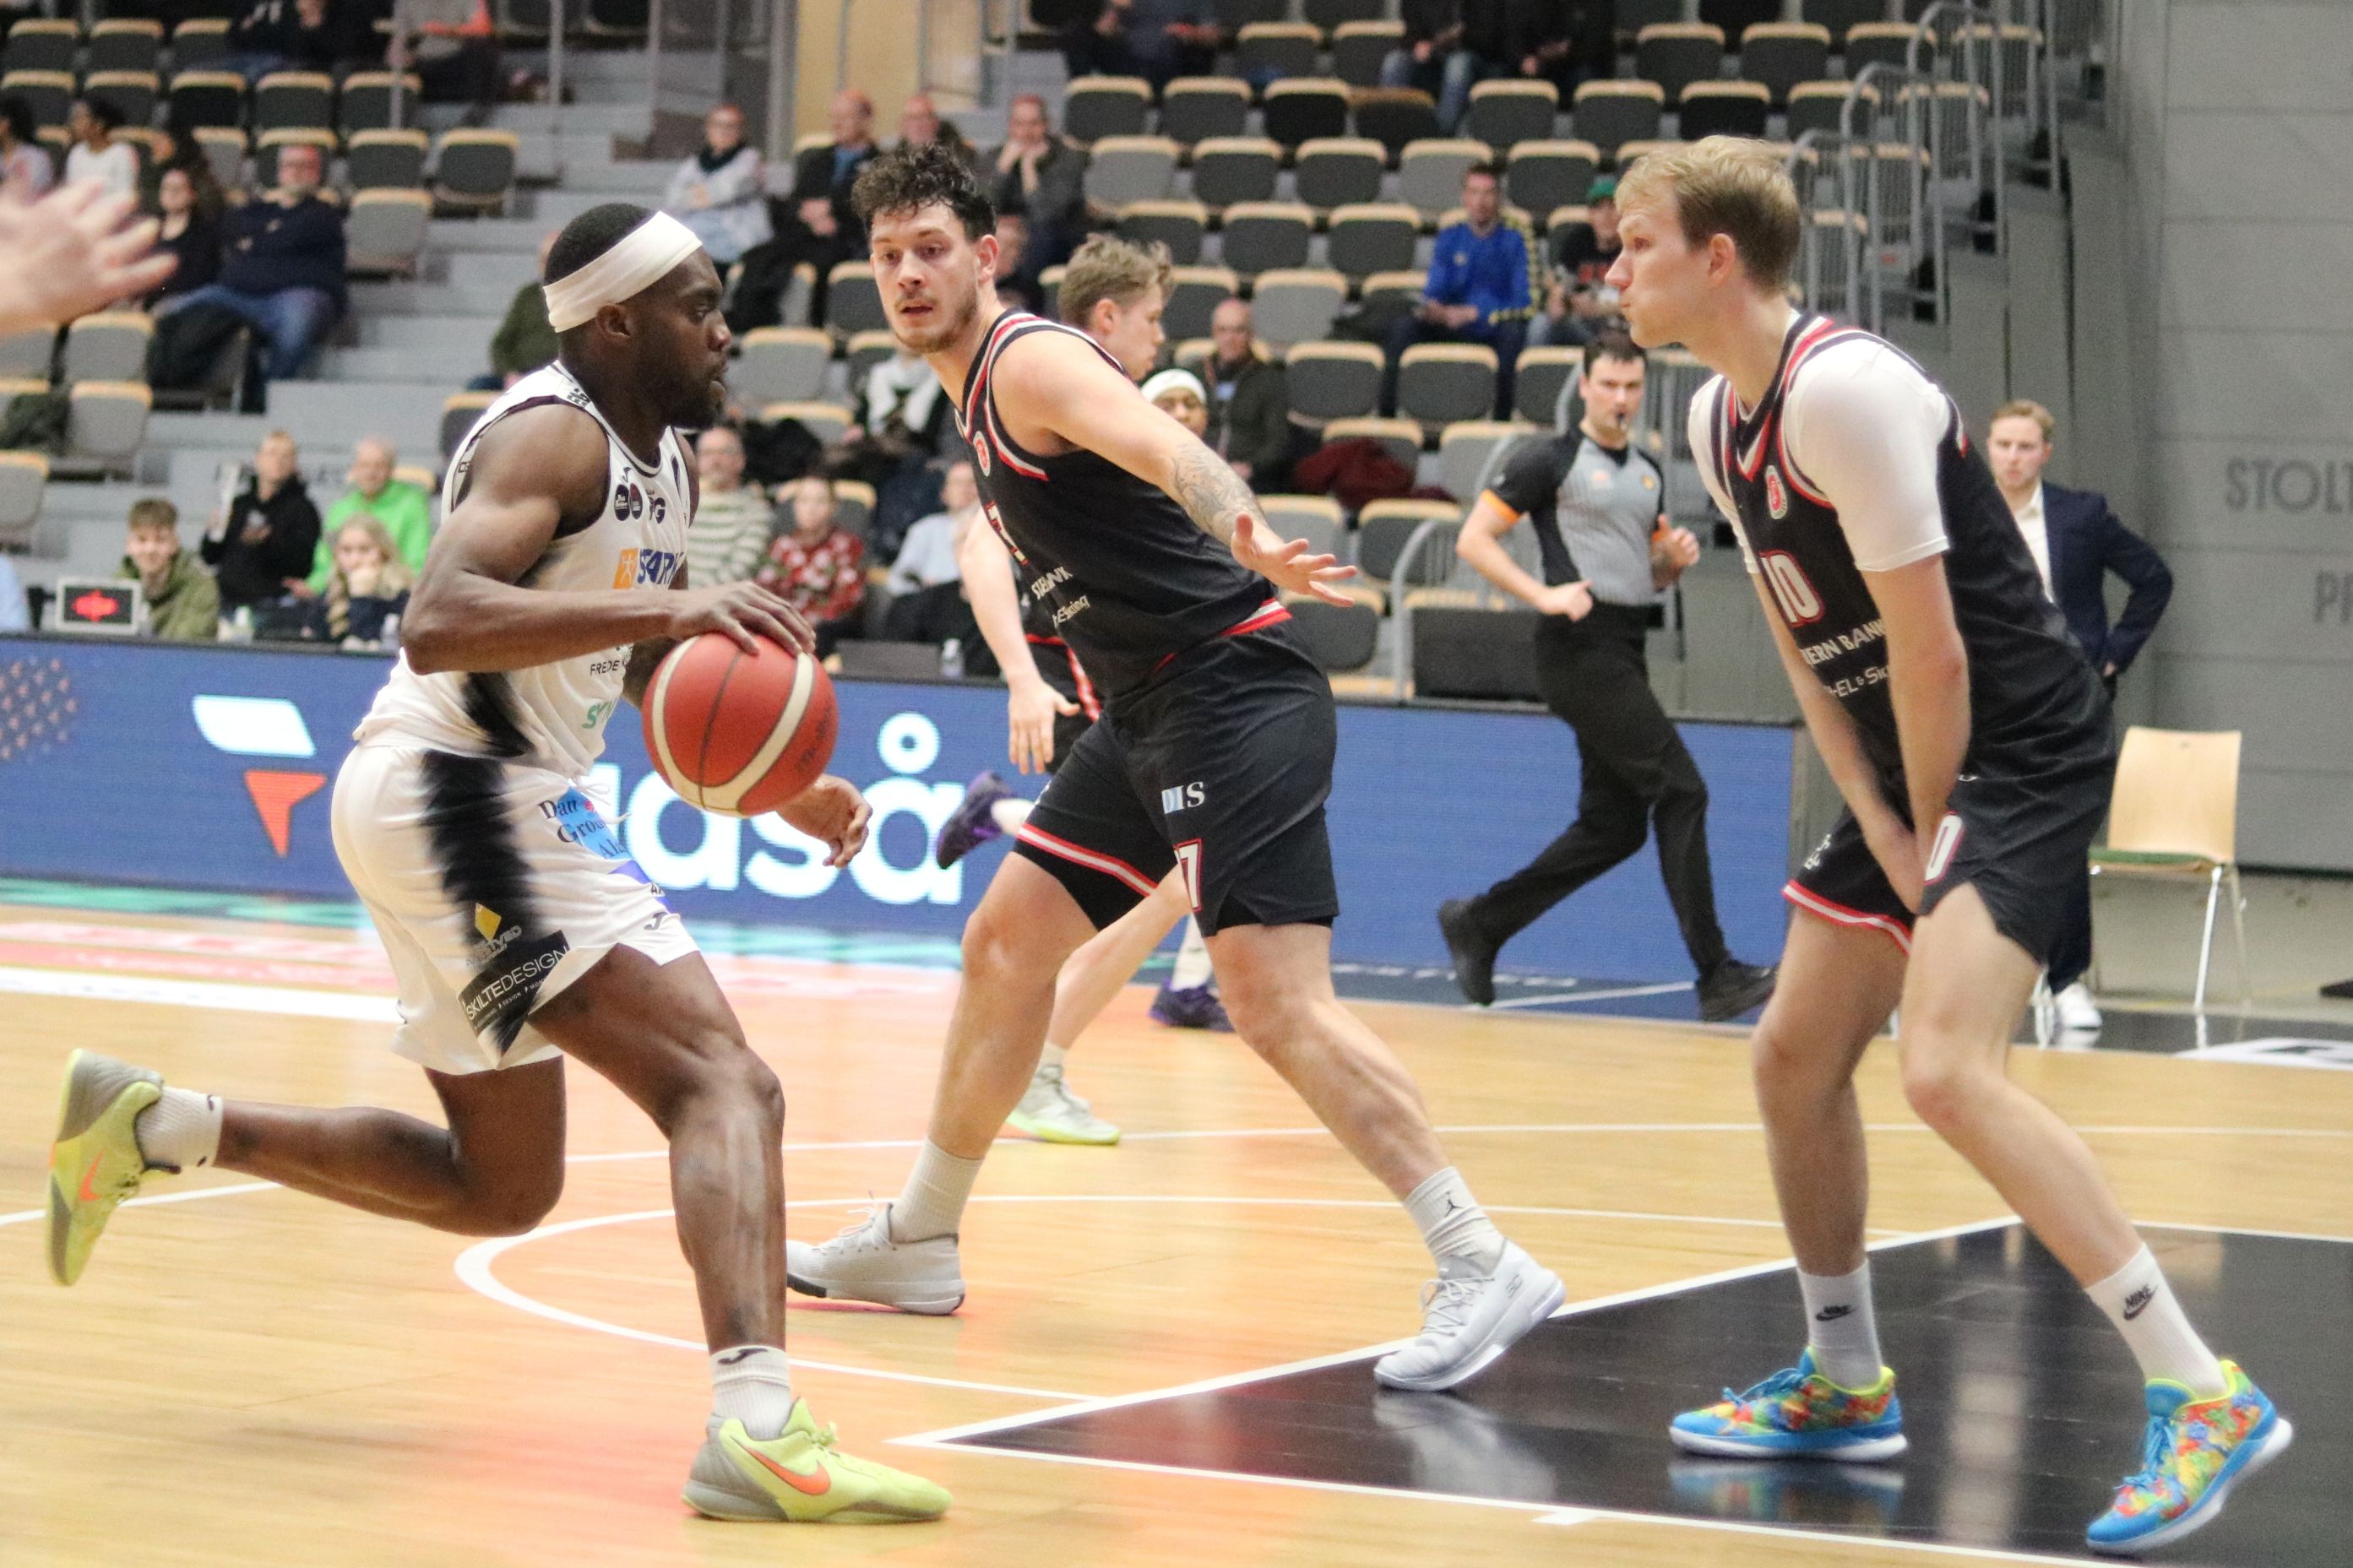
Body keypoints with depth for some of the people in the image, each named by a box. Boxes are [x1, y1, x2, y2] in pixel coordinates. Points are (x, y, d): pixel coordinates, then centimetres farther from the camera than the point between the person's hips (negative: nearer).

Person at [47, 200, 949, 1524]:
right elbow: (438, 625, -30)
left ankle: (150, 1127, 26)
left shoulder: (667, 457, 15)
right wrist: (665, 605, -38)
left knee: (498, 1187, 21)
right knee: (726, 1083, -21)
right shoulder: (553, 434, -14)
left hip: (501, 808, 10)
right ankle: (759, 1426, -37)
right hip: (459, 800, -10)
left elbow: (645, 668, 27)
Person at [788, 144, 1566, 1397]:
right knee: (1005, 941, 17)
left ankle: (1480, 1265, -21)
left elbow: (1172, 449, -31)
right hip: (1150, 714, 10)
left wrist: (1246, 538, -50)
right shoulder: (983, 394, 18)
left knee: (1276, 999, -19)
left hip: (1229, 692, -10)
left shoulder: (1030, 362, -11)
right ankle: (918, 1241, 30)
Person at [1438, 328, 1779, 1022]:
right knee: (1681, 790, -13)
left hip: (1624, 653, 8)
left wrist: (1675, 558, 5)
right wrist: (1544, 595, -17)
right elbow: (1473, 539, -6)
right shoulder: (1551, 458, -4)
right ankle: (1716, 976, -13)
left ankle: (1477, 924, 21)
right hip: (1580, 647, -8)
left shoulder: (1648, 472, 18)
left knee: (1612, 825, 9)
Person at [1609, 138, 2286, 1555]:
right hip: (1910, 773, 10)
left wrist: (1929, 829, -9)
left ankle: (2206, 1399, -23)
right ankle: (1846, 1387, 31)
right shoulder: (1719, 418, 8)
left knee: (1947, 1067, -24)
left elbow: (1932, 653, -21)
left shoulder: (1845, 387, -22)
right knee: (1796, 1058, 14)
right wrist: (1882, 832, 2)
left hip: (2023, 753, -10)